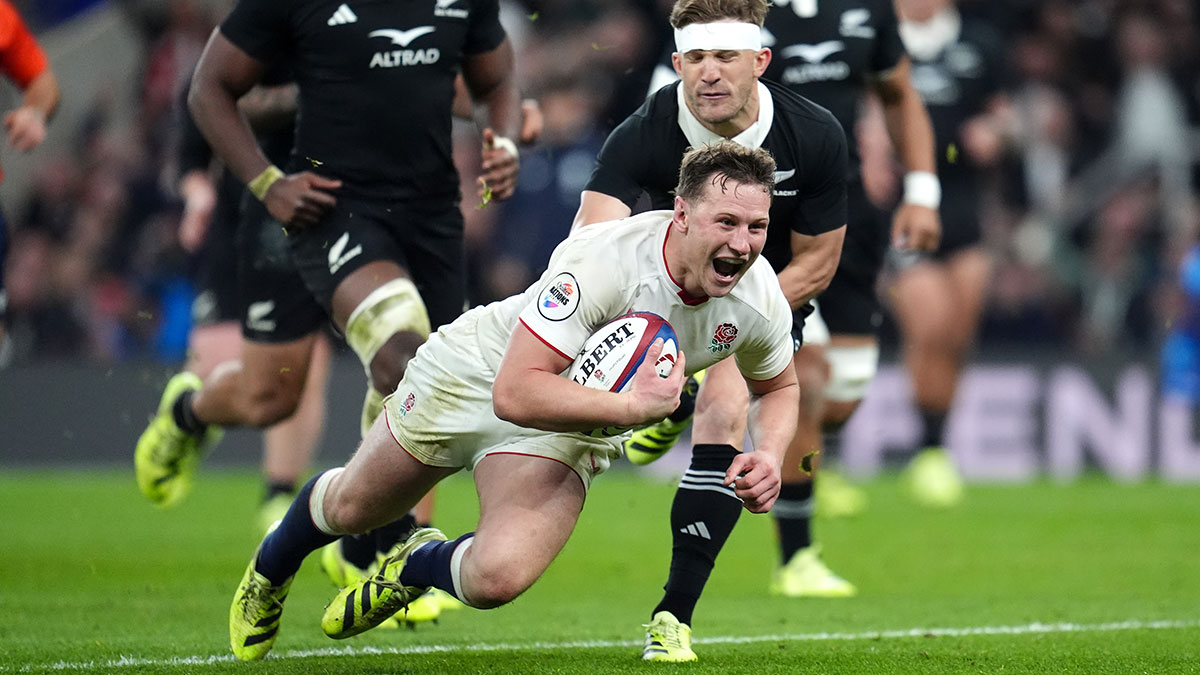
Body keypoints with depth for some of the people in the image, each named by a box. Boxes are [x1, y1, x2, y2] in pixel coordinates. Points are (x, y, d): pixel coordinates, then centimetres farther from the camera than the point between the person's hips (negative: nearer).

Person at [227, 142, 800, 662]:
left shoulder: (761, 301, -21)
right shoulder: (602, 262, -38)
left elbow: (779, 388, 4)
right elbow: (515, 393, -40)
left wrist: (768, 456, -16)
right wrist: (634, 404, -45)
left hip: (571, 433, 3)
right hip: (478, 376, -3)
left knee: (496, 579, -23)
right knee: (349, 509, 18)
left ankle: (416, 568, 15)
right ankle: (269, 572, 55)